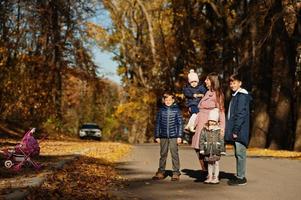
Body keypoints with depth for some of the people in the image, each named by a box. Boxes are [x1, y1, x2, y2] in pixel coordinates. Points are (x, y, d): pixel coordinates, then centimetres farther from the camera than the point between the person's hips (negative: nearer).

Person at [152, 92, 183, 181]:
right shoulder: (161, 110, 7)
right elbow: (158, 123, 11)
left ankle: (176, 173, 6)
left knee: (174, 154, -1)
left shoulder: (176, 110, 1)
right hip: (163, 137, 2)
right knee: (163, 154, 7)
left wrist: (179, 136, -3)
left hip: (174, 137, -2)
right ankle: (161, 172, 14)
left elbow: (180, 123, 2)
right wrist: (157, 136, 8)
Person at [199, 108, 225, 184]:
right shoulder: (204, 129, 3)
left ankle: (216, 177, 10)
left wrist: (222, 150, -5)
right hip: (208, 150, 3)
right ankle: (210, 177, 20)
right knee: (209, 164, 12)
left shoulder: (219, 130, -4)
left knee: (216, 163, 3)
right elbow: (201, 139, 3)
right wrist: (202, 148, -2)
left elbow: (222, 140, -3)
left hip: (216, 150, -3)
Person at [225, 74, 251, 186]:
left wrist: (236, 130, -19)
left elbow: (241, 114, -17)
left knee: (240, 154, -6)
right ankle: (239, 176, 19)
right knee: (238, 154, 13)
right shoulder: (235, 96, 18)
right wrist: (230, 130, 17)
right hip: (235, 130, 10)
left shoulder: (242, 95, -11)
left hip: (240, 130, -10)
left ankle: (241, 178, -1)